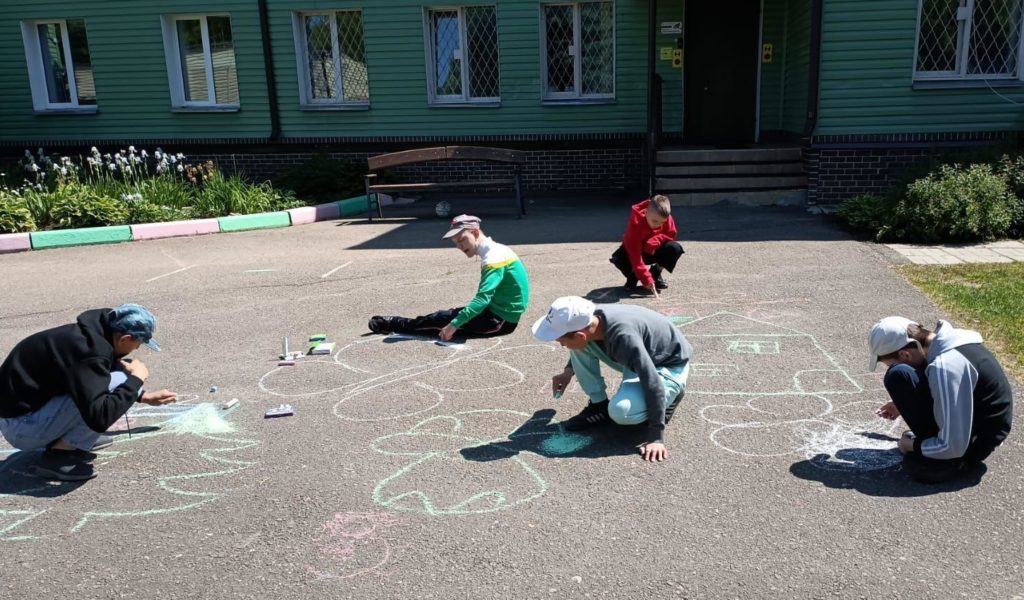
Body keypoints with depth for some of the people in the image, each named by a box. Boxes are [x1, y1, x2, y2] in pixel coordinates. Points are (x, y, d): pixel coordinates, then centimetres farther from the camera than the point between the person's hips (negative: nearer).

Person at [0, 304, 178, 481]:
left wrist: (143, 396, 26)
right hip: (21, 426, -10)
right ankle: (57, 454, -12)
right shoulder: (88, 350, -28)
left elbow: (103, 367, 24)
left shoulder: (90, 333, 1)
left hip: (24, 404, 10)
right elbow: (99, 417, -34)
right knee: (117, 382, -22)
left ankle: (62, 438, 12)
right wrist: (136, 379, -20)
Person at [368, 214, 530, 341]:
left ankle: (395, 325, 9)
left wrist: (454, 325, -31)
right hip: (501, 313, 9)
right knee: (450, 314, 9)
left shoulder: (494, 258, -21)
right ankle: (396, 324, 16)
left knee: (445, 318, -3)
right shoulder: (496, 250, 9)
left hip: (501, 320, -9)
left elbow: (483, 298, -29)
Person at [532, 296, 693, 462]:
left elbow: (652, 382, -38)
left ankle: (670, 395, -2)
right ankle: (599, 405, 4)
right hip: (638, 359, 7)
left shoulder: (623, 336, -40)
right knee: (578, 348, -10)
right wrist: (569, 371, 1)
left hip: (670, 367, -7)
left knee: (620, 411, -31)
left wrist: (656, 436, -37)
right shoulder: (592, 318, -17)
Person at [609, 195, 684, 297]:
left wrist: (655, 241, -30)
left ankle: (656, 273, 0)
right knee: (618, 258, -35)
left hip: (655, 250, 3)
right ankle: (633, 275, 1)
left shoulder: (666, 218, -22)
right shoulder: (635, 223, -33)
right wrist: (646, 279, -45)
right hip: (638, 250, -3)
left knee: (675, 248, -28)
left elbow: (670, 234, -7)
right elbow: (635, 255, -37)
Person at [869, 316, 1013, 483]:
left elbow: (953, 447, -27)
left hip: (976, 442, -9)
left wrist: (912, 446, -10)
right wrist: (905, 405, 19)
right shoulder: (946, 341, -1)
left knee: (898, 376, -20)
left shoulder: (945, 367, -29)